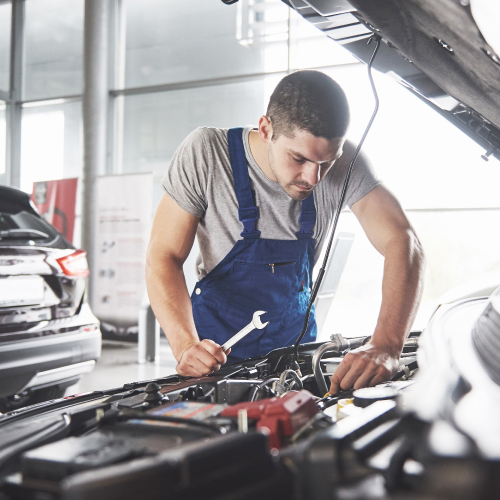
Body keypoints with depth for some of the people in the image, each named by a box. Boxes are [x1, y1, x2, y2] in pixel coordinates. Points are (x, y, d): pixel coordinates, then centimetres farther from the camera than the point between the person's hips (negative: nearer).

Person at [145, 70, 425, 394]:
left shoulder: (343, 162, -19)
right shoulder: (205, 154, -23)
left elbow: (402, 241, -26)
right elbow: (164, 257, -20)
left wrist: (386, 348, -42)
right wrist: (186, 345, -37)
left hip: (295, 337, 2)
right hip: (218, 343, -2)